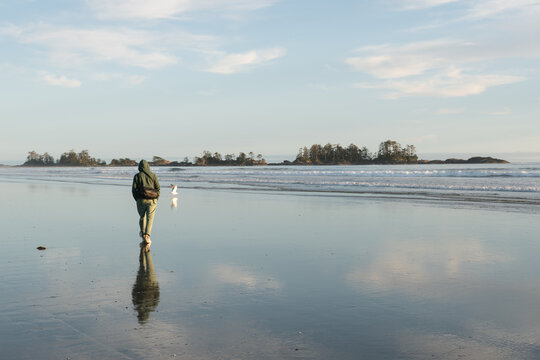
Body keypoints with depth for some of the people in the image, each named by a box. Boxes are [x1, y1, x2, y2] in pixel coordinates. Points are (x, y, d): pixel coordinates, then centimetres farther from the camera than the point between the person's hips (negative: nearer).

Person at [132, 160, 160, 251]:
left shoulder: (137, 176, 1)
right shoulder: (153, 175, 5)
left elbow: (134, 190, -4)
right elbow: (158, 188, 1)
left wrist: (137, 200, 10)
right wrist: (155, 200, 10)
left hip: (141, 200, 0)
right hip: (152, 200, 0)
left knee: (142, 218, 22)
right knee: (150, 219, -5)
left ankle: (143, 234, 22)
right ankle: (147, 236, -22)